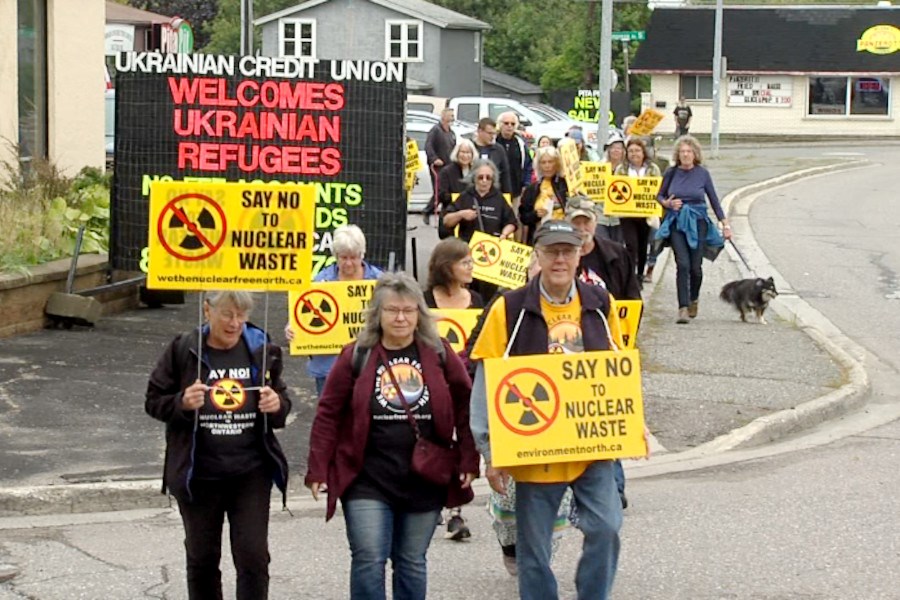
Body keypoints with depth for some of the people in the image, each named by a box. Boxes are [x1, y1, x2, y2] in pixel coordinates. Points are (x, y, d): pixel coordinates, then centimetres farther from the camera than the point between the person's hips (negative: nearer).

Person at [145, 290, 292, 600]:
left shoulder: (262, 350, 1)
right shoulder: (182, 350, -6)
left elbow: (282, 401, 12)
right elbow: (153, 402, -1)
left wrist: (277, 405, -12)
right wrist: (183, 402, -22)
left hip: (251, 473, 1)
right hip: (198, 474, 0)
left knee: (254, 557, -3)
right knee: (202, 557, 14)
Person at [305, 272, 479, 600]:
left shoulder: (440, 354, 4)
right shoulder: (355, 356, 1)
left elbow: (465, 407, 6)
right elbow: (328, 415, 2)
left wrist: (469, 461, 0)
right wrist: (318, 470, -3)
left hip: (425, 482, 2)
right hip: (367, 481, -1)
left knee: (412, 563, 11)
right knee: (369, 561, -8)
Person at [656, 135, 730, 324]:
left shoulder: (702, 173, 0)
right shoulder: (671, 172, 1)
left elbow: (714, 200, 6)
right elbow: (659, 196, 12)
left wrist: (725, 223, 4)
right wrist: (667, 203, -10)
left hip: (697, 222, 0)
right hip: (676, 222, 0)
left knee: (695, 266, 2)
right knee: (683, 264, -14)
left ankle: (694, 300, 31)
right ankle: (683, 308, -14)